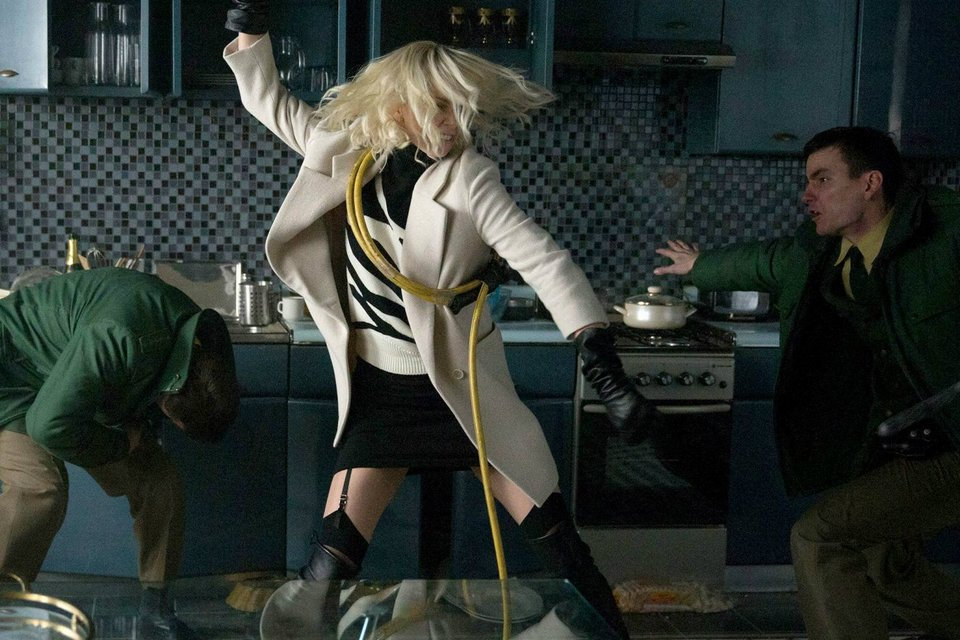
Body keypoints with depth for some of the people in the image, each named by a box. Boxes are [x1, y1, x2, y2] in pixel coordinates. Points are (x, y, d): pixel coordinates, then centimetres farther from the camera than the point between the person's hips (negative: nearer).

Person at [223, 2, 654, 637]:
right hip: (381, 388, 3)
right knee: (335, 554, -2)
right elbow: (270, 102, 13)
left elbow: (544, 261, -20)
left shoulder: (468, 178, -13)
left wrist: (601, 358, -29)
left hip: (465, 385, -2)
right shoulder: (351, 150, -2)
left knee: (558, 538, 2)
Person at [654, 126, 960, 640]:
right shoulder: (814, 256, 3)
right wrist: (698, 266, 42)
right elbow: (758, 261, 24)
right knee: (891, 570, 20)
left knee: (818, 538, -17)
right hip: (887, 451, 8)